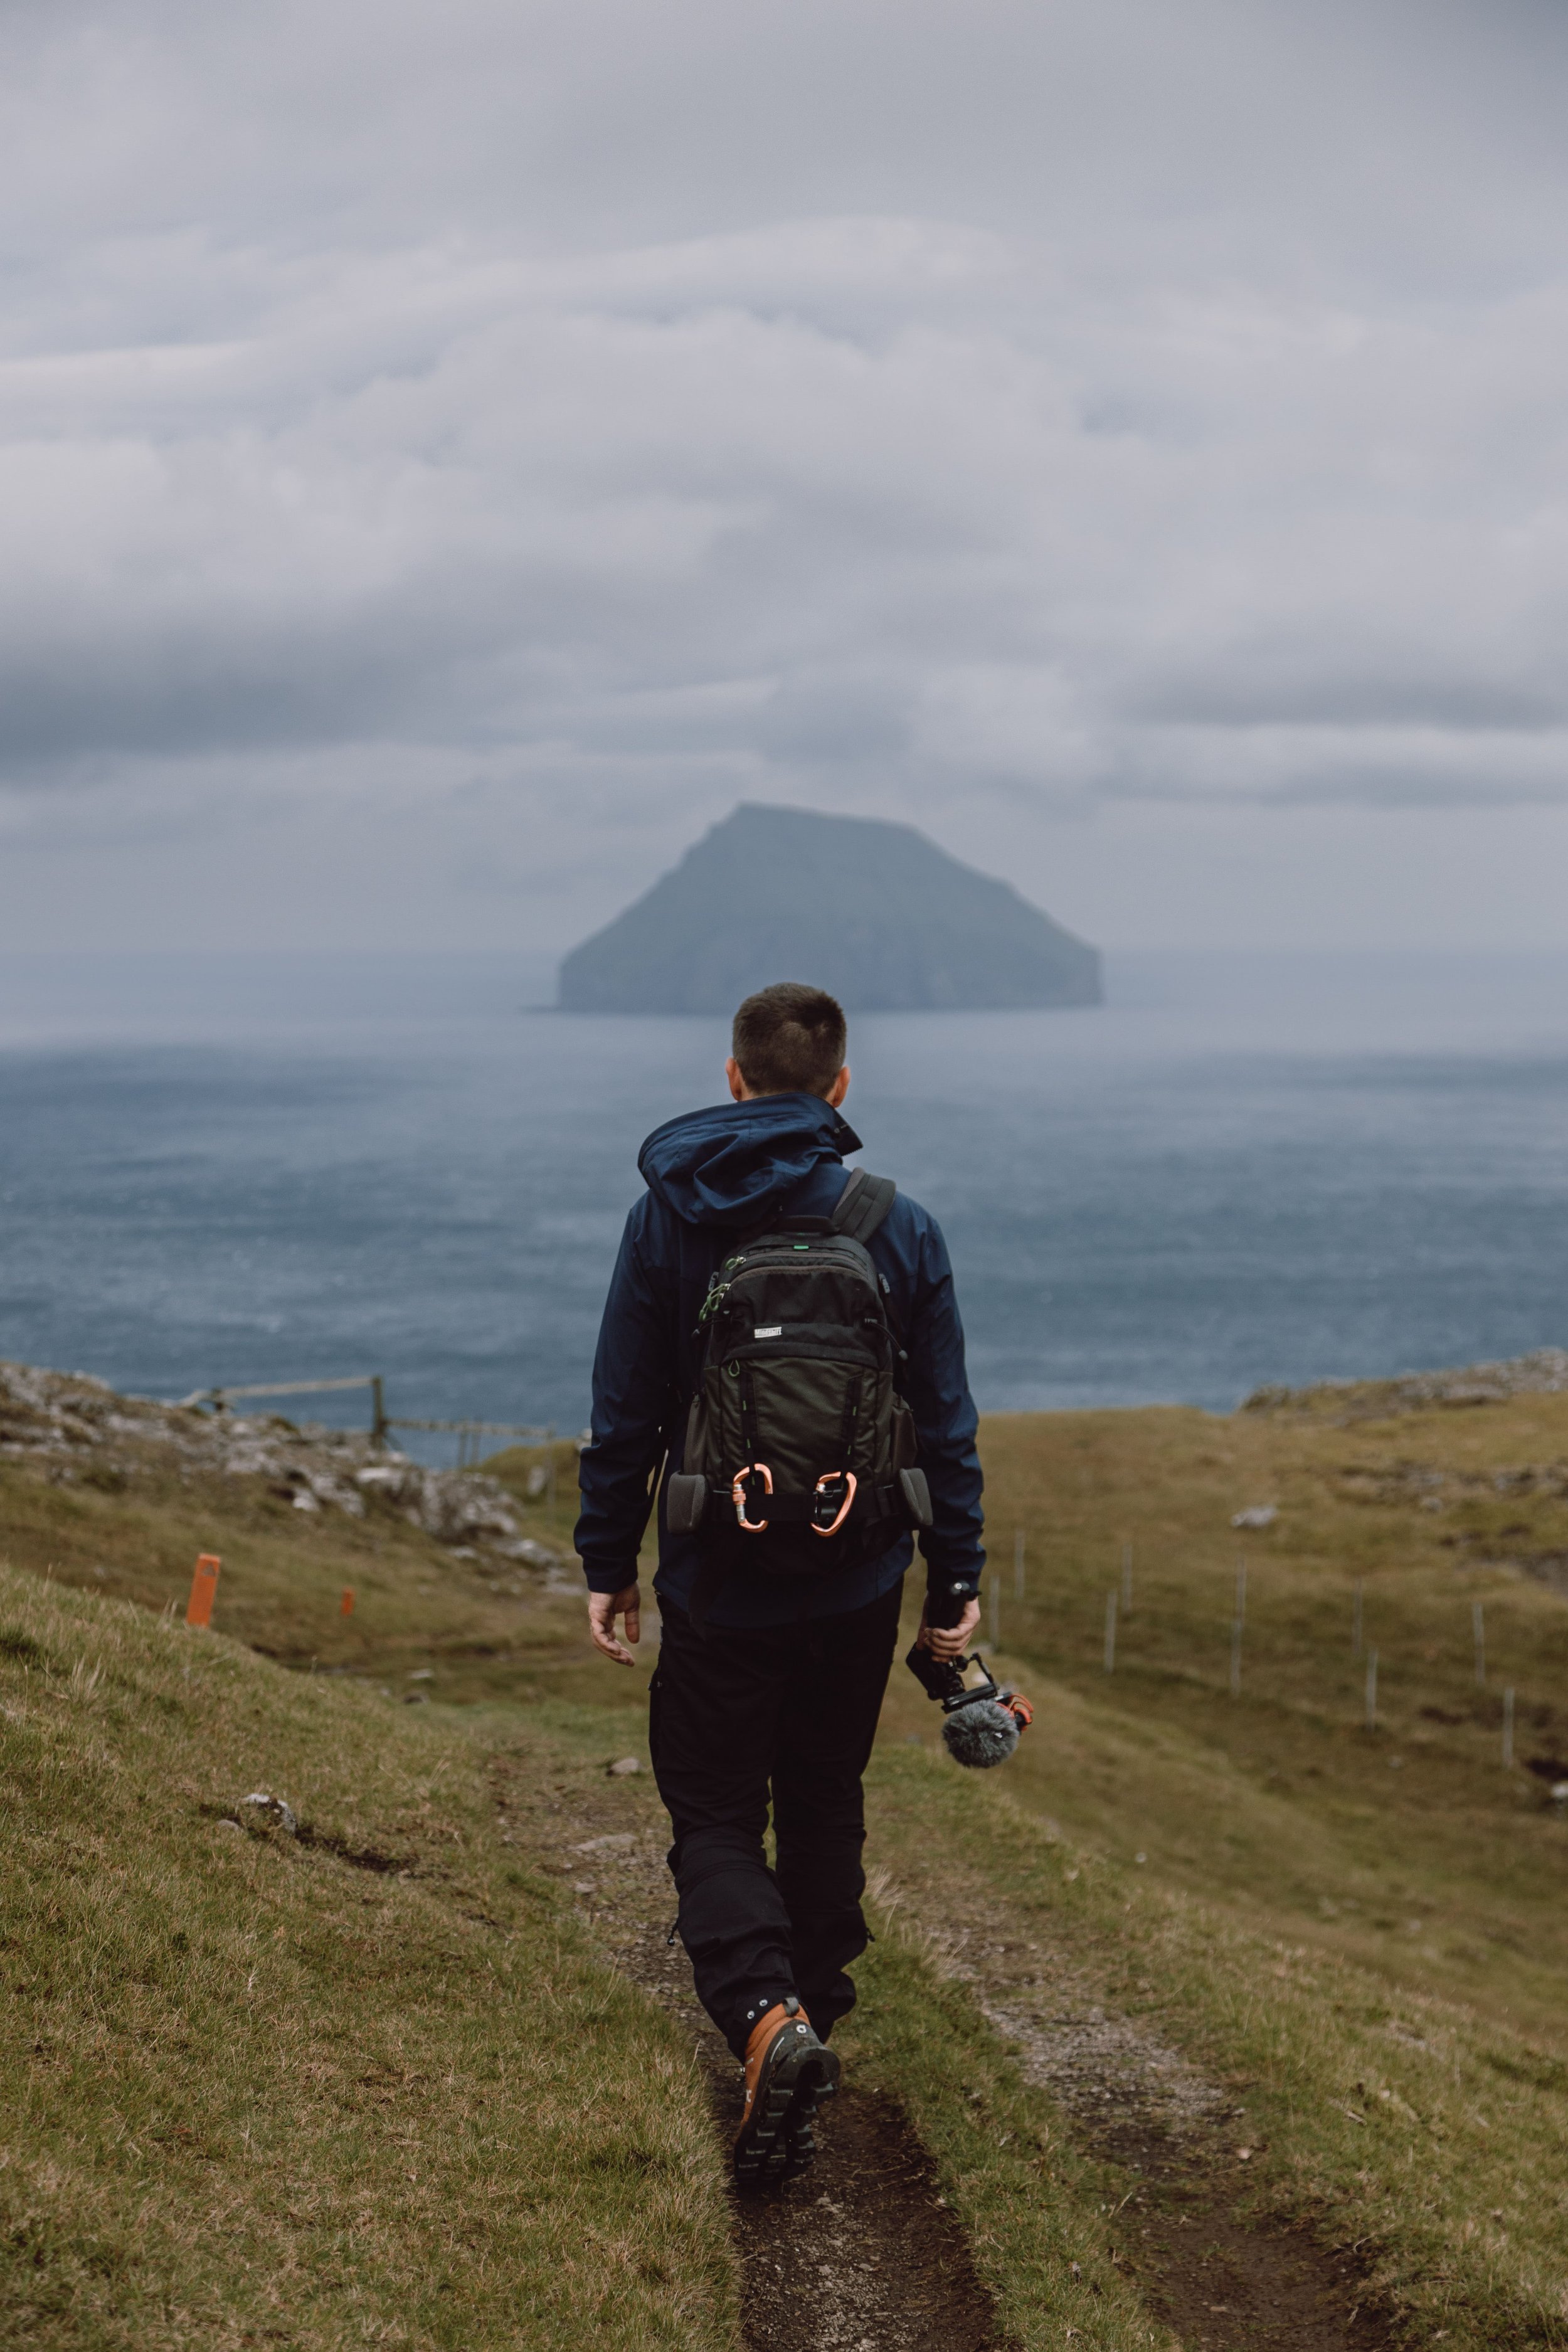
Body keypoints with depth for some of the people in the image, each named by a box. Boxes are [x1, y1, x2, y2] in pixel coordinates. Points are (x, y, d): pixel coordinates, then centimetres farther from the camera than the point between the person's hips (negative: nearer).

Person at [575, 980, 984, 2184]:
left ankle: (767, 2016, -18)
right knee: (824, 1805, 20)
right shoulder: (900, 1227, -4)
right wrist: (958, 1578, 8)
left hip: (717, 1586, -2)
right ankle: (812, 2003, 30)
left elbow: (625, 1415, -3)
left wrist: (607, 1563, 7)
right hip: (858, 1586, 2)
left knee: (715, 1818, 5)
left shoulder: (668, 1219, -6)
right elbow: (945, 1422, 0)